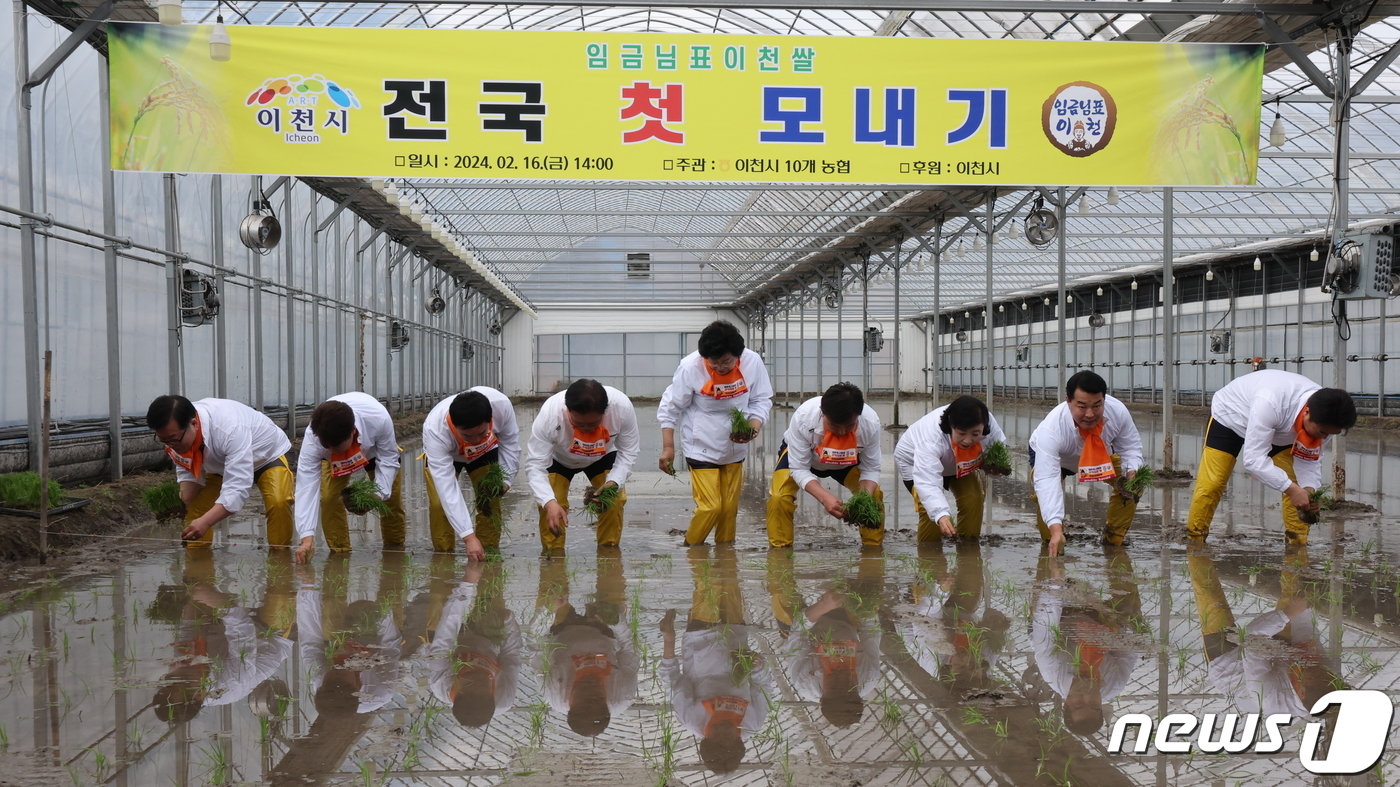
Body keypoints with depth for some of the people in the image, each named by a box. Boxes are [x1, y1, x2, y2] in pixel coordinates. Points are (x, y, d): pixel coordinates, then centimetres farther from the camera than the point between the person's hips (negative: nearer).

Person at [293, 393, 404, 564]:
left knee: (392, 498, -2)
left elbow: (388, 458, -26)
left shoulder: (380, 419, -45)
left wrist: (380, 493, -39)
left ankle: (395, 549, 23)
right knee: (329, 497, -20)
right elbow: (306, 486, -42)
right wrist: (307, 536, -48)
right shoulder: (313, 436, -42)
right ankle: (339, 551, -2)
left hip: (376, 449, 0)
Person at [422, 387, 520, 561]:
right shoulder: (434, 430, -45)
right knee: (439, 503, -20)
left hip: (485, 452, 2)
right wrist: (469, 536, -48)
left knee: (490, 501, -12)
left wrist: (505, 480, -22)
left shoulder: (501, 404, -40)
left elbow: (510, 441, -16)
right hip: (444, 454, -2)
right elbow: (447, 489, -45)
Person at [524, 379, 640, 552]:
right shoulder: (549, 414, -42)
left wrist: (613, 482, -38)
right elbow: (535, 466, -37)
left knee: (615, 500, -15)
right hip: (557, 458, -1)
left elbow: (629, 452, -22)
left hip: (603, 457, 1)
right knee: (549, 506, -19)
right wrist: (549, 503, -52)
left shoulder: (622, 406, -38)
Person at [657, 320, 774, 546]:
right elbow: (670, 408, -8)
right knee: (710, 507, -8)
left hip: (734, 449, 4)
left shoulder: (753, 362, -14)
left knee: (730, 507, 10)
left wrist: (753, 429, -20)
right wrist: (668, 447, -8)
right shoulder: (690, 367, -20)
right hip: (702, 449, -3)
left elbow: (761, 401, -2)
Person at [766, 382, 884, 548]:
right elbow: (799, 468, -32)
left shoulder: (871, 422, -34)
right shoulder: (803, 417, -41)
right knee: (779, 497, -25)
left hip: (847, 462, 2)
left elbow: (871, 470, -22)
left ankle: (873, 549, 3)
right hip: (800, 453, -2)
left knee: (874, 495, -17)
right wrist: (824, 497, -48)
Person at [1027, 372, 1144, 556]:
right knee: (1042, 491, -31)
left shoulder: (1118, 411, -34)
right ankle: (1050, 544, -4)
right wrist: (1056, 529, -62)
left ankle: (1113, 542, 6)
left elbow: (1131, 446, -14)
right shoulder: (1051, 429, -46)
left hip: (1102, 454, 4)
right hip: (1053, 456, -4)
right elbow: (1047, 480, -53)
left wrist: (1132, 472, -36)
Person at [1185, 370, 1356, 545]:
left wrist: (1309, 490, -32)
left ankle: (1298, 542, 0)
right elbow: (1253, 459, -45)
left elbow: (1310, 460, -13)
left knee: (1300, 485, -10)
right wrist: (1292, 489, -51)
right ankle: (1194, 537, 2)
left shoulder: (1323, 420, -26)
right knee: (1211, 484, -14)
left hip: (1280, 429, 5)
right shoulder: (1269, 403, -47)